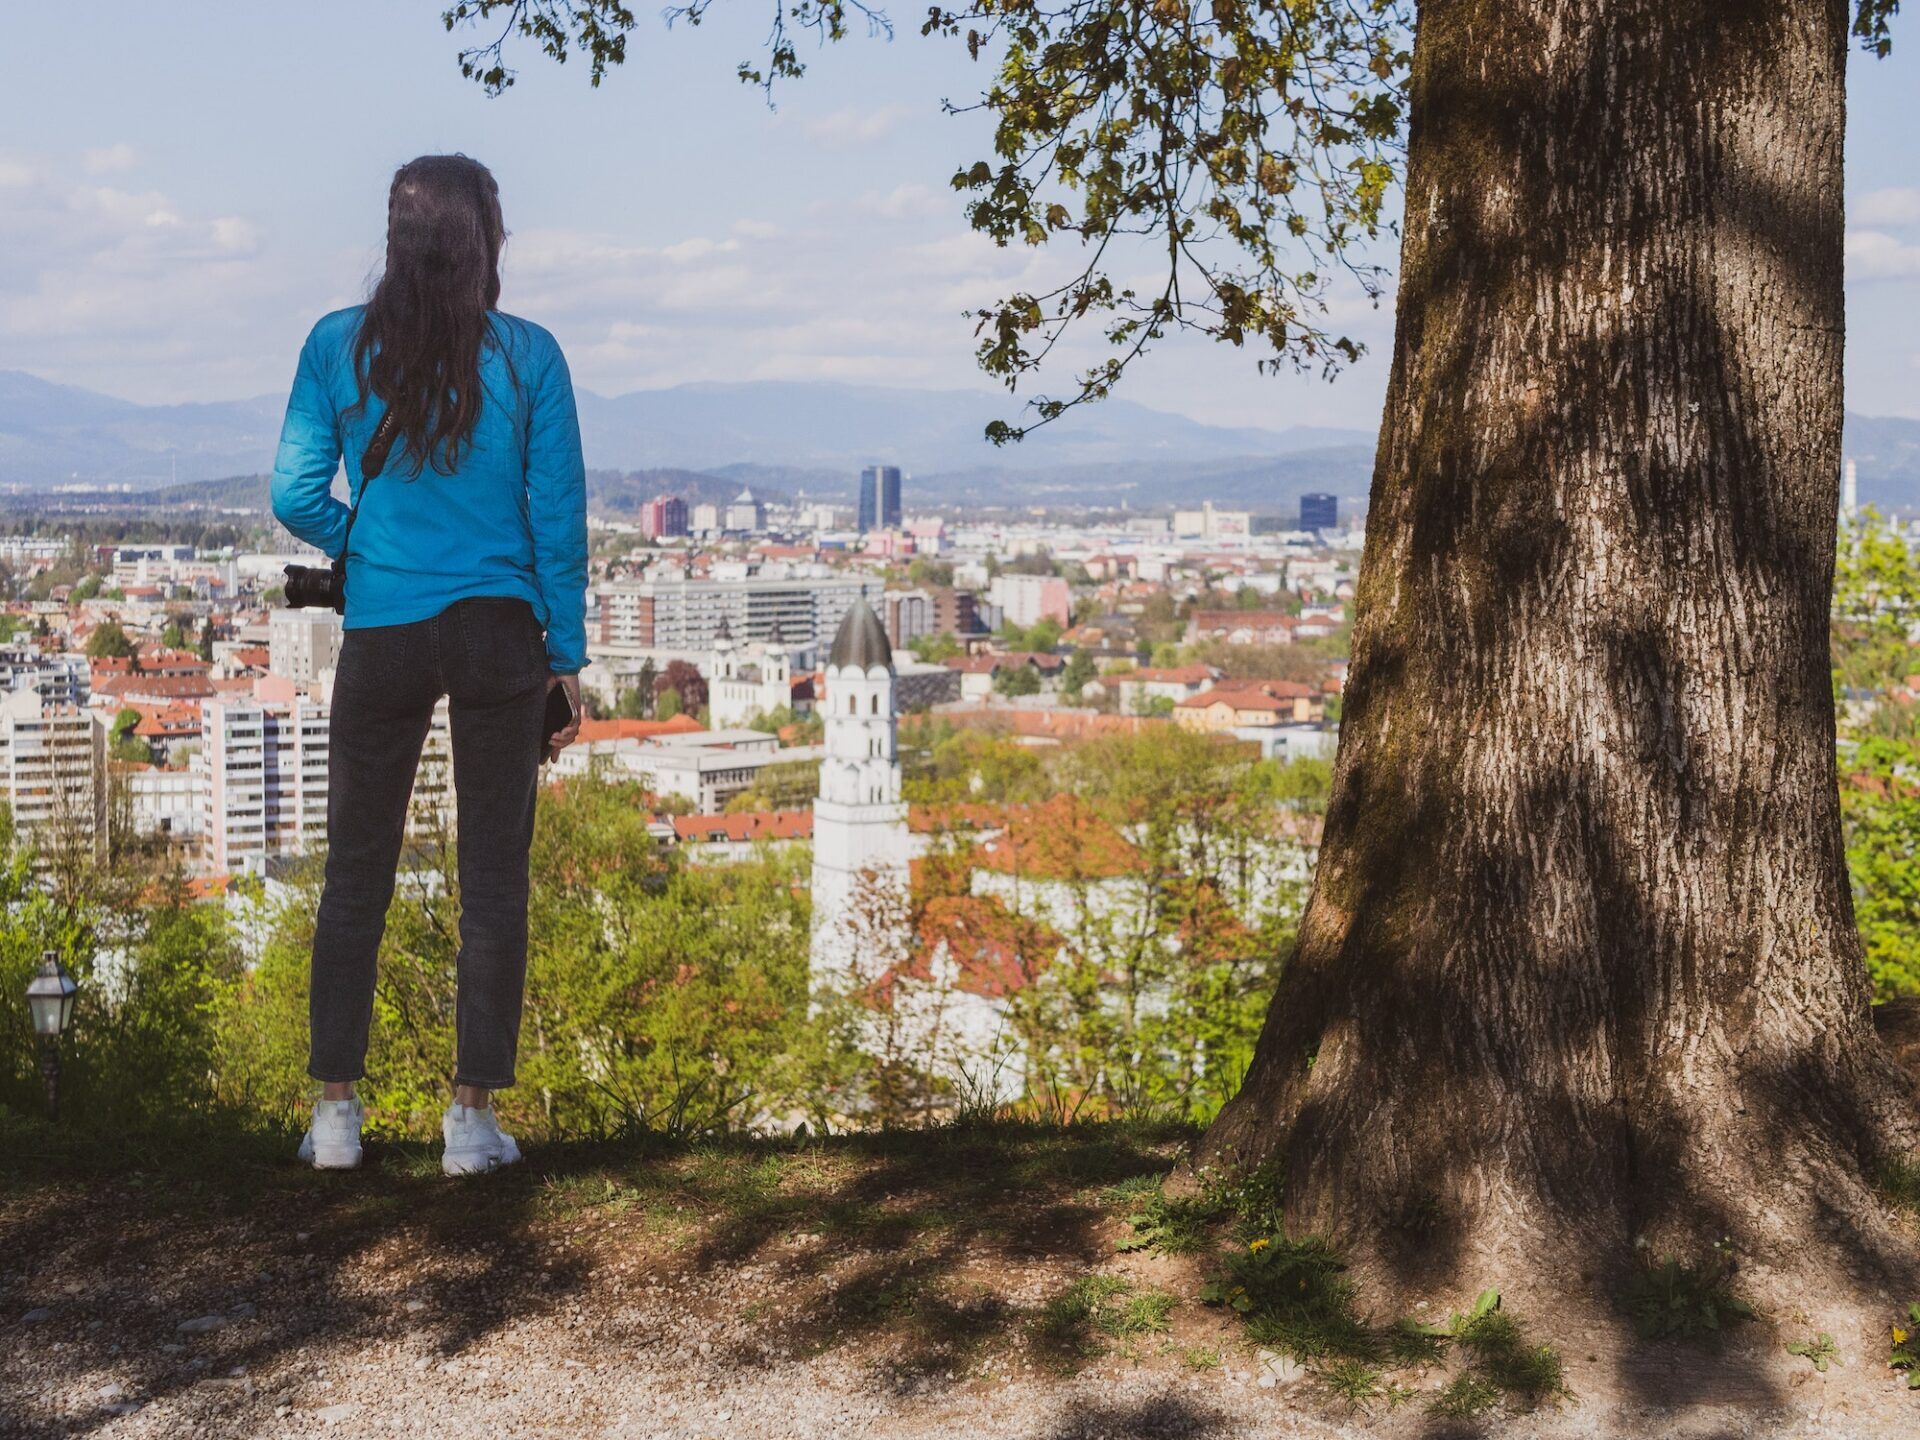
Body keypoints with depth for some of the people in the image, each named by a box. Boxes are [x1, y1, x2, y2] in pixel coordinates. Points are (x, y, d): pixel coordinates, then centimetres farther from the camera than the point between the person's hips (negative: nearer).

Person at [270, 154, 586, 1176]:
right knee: (493, 875, 6)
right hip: (501, 632, -1)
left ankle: (336, 1110, 14)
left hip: (382, 636, 1)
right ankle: (473, 1117, 9)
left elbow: (297, 498, -4)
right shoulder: (526, 355, -3)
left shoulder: (339, 347, -1)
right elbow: (559, 516, -2)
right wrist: (568, 656, 4)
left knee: (356, 873, 11)